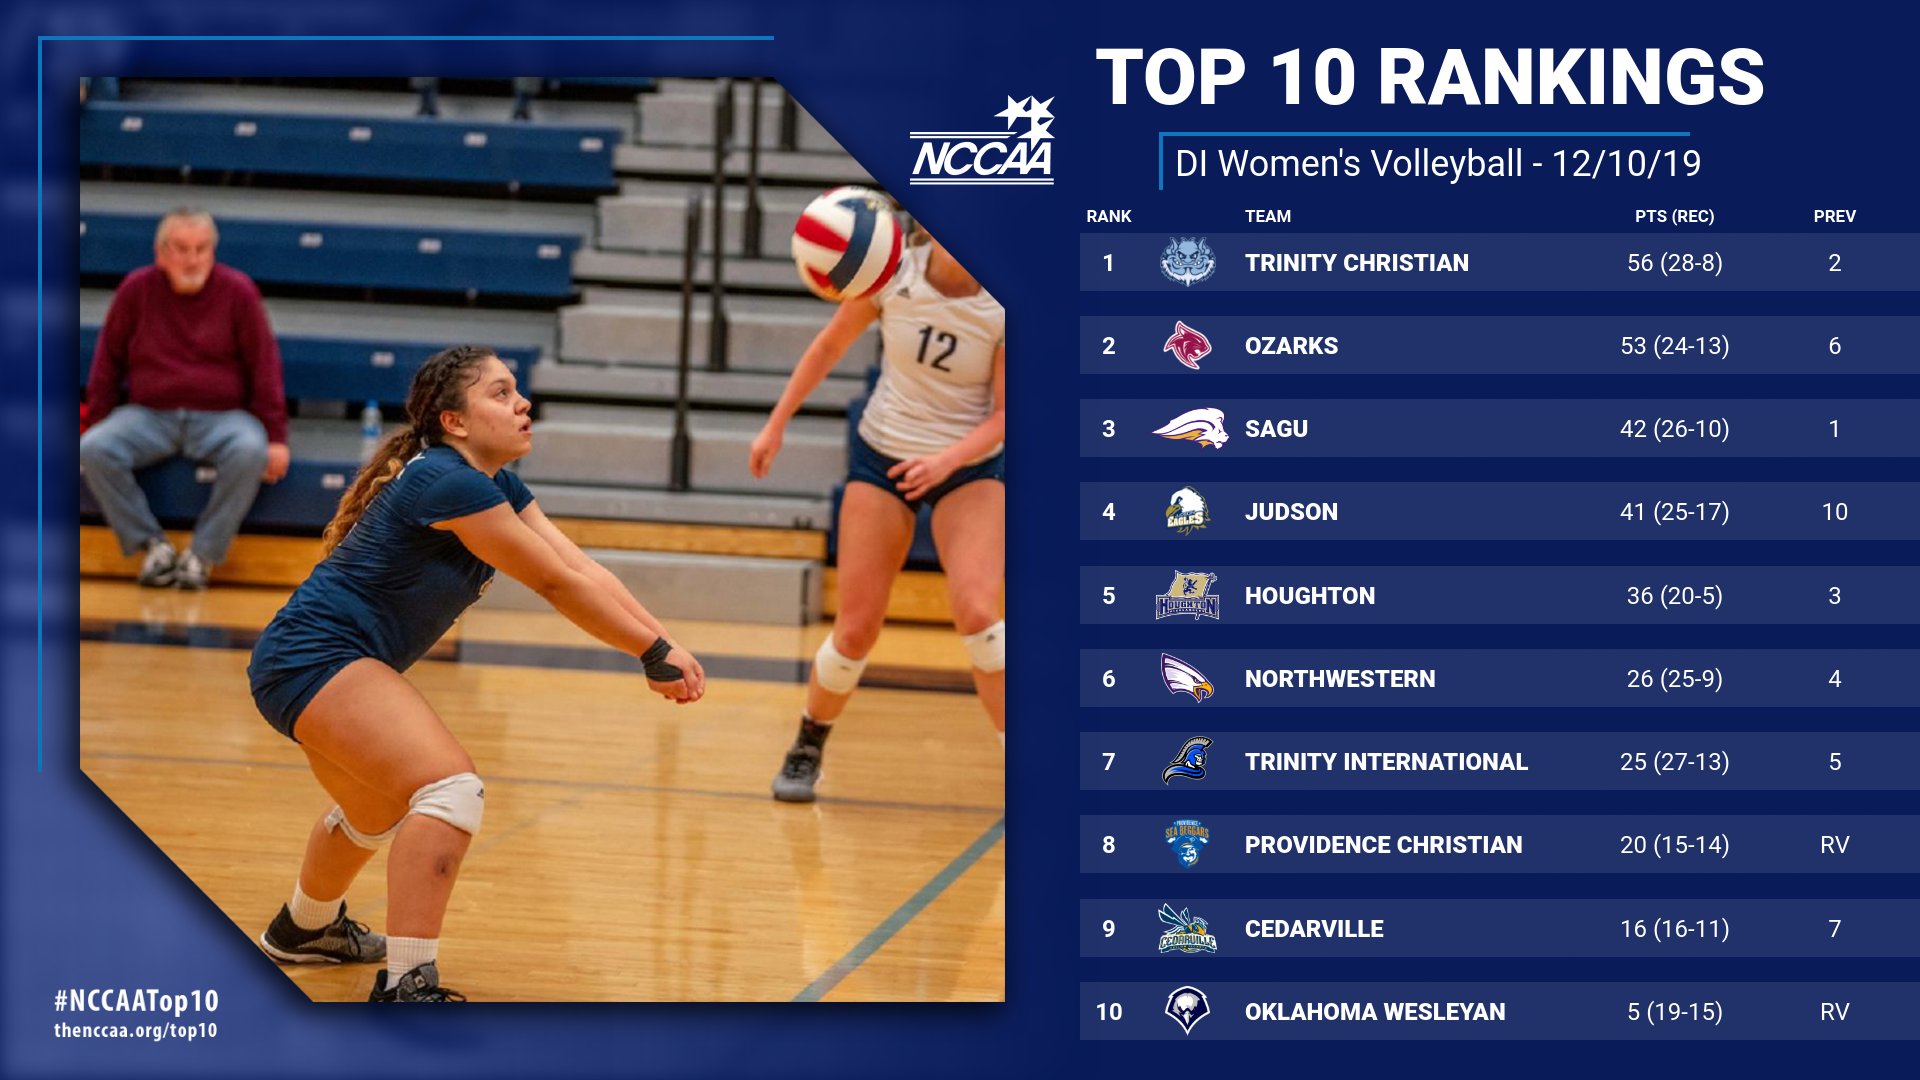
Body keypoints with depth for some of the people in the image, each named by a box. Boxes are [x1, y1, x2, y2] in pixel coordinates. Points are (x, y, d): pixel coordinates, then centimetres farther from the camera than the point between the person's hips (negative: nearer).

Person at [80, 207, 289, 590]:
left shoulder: (238, 291, -1)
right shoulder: (137, 289, 3)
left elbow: (264, 367, -1)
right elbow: (108, 361, 10)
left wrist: (275, 438, -5)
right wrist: (101, 423, 6)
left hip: (221, 416, -1)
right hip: (148, 414, 2)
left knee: (250, 452, -35)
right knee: (93, 450, -26)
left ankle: (203, 554, -20)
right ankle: (153, 545, -14)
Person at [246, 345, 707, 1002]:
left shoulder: (498, 488, 8)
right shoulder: (449, 483, -22)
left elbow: (584, 569, -2)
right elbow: (558, 584, -20)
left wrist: (664, 643, -13)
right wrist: (653, 652, -15)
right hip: (315, 659, -11)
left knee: (377, 811, 34)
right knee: (450, 788, -26)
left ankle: (304, 929, 62)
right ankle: (407, 989, -28)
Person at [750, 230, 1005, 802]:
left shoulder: (1003, 308, -18)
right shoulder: (892, 274, -15)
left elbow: (1003, 415, -14)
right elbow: (828, 347, 1)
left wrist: (947, 460, -31)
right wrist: (776, 425, 2)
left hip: (972, 466, -1)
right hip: (881, 455, 1)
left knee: (975, 612, -24)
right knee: (856, 630, -1)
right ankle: (807, 749, 25)